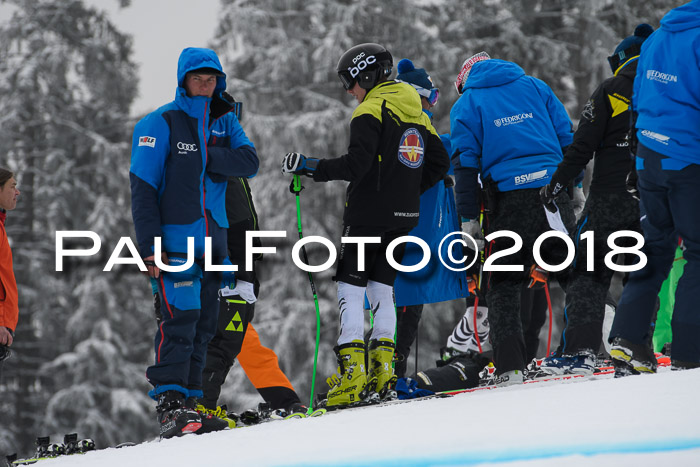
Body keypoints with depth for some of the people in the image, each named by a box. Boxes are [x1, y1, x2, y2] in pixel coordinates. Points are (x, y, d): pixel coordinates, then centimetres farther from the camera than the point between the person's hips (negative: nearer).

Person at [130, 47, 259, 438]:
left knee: (205, 322, 6)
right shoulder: (161, 124, -4)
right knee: (181, 315, -16)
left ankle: (189, 402, 10)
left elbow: (249, 163, -4)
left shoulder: (224, 123, 12)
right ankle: (170, 404, -17)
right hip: (174, 237, -6)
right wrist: (150, 244, -16)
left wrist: (203, 157, -16)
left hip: (213, 236, 6)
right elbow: (143, 188, -8)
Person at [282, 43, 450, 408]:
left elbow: (356, 165, -20)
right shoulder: (416, 114, 15)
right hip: (404, 218, 8)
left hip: (368, 214, -8)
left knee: (351, 289, -5)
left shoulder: (371, 111, -10)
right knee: (382, 288, 14)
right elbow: (439, 163, 17)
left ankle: (352, 374, -14)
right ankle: (382, 370, 6)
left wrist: (310, 167, -14)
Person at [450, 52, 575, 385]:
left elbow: (466, 162, 2)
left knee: (502, 285, 5)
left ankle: (510, 366, -4)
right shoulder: (534, 86, 17)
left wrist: (469, 218, 3)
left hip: (508, 199, -2)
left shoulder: (466, 104, 9)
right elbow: (567, 138, 11)